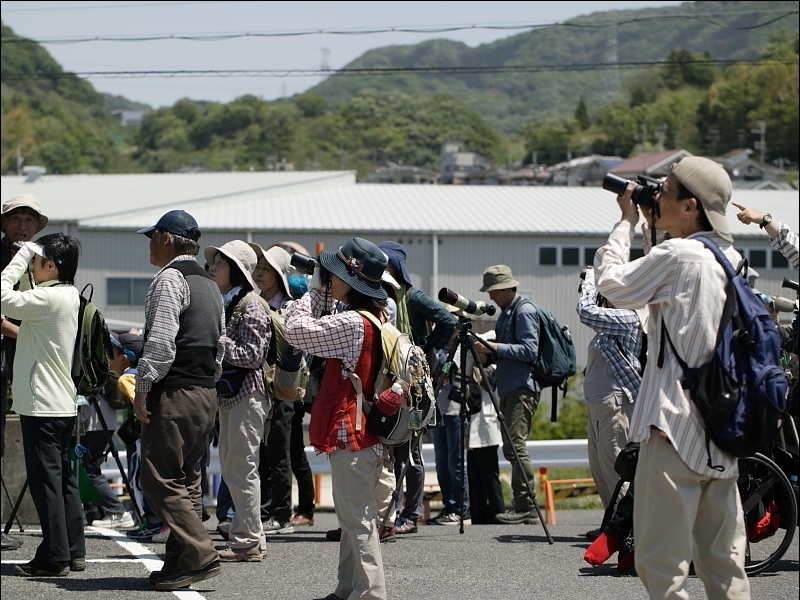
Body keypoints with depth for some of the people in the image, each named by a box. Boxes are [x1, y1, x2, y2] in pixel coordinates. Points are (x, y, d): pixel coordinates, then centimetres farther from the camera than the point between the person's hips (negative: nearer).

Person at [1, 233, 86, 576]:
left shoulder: (50, 297, -17)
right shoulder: (68, 295, 13)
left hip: (42, 406, -10)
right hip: (64, 404, 10)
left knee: (46, 480, -6)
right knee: (64, 479, 12)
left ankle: (55, 558, -6)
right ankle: (74, 551, 16)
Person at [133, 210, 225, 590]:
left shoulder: (170, 279, -10)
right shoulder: (209, 285, 19)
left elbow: (161, 341, -19)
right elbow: (220, 344, 20)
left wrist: (143, 387, -16)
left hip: (175, 392, -10)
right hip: (206, 394, 10)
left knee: (160, 479, -8)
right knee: (187, 480, 12)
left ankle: (201, 556, -16)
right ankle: (179, 561, 11)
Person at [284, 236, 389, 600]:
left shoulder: (353, 323, -20)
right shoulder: (374, 318, 10)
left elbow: (297, 329, -18)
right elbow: (321, 327, 22)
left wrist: (315, 291, -6)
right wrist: (320, 293, 9)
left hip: (351, 436, -10)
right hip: (359, 434, 10)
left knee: (357, 520, -7)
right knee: (353, 518, 17)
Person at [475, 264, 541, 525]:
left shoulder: (524, 312, -9)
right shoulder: (505, 313, 20)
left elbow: (529, 350, -17)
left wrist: (496, 347, -18)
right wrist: (490, 356, 7)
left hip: (523, 387, -10)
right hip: (508, 387, 10)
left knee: (515, 444, -15)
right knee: (511, 447, 8)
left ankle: (526, 506, -15)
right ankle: (520, 504, 9)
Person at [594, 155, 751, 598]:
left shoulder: (676, 255, -13)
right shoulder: (732, 259, 12)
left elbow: (612, 284, -2)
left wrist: (627, 222, 7)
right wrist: (650, 228, 21)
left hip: (675, 428, -8)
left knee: (662, 561, -7)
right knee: (724, 563, 10)